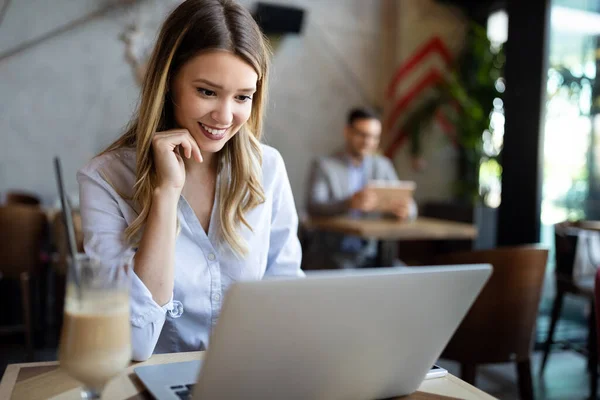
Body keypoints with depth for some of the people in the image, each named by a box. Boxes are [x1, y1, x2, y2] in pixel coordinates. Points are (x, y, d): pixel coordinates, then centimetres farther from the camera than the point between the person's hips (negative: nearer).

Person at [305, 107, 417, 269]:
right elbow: (313, 207, -17)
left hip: (370, 256, 4)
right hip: (331, 256, -4)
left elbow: (407, 204, 5)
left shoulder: (383, 165, 11)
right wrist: (349, 203, -37)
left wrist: (406, 209, -21)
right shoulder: (323, 165, -2)